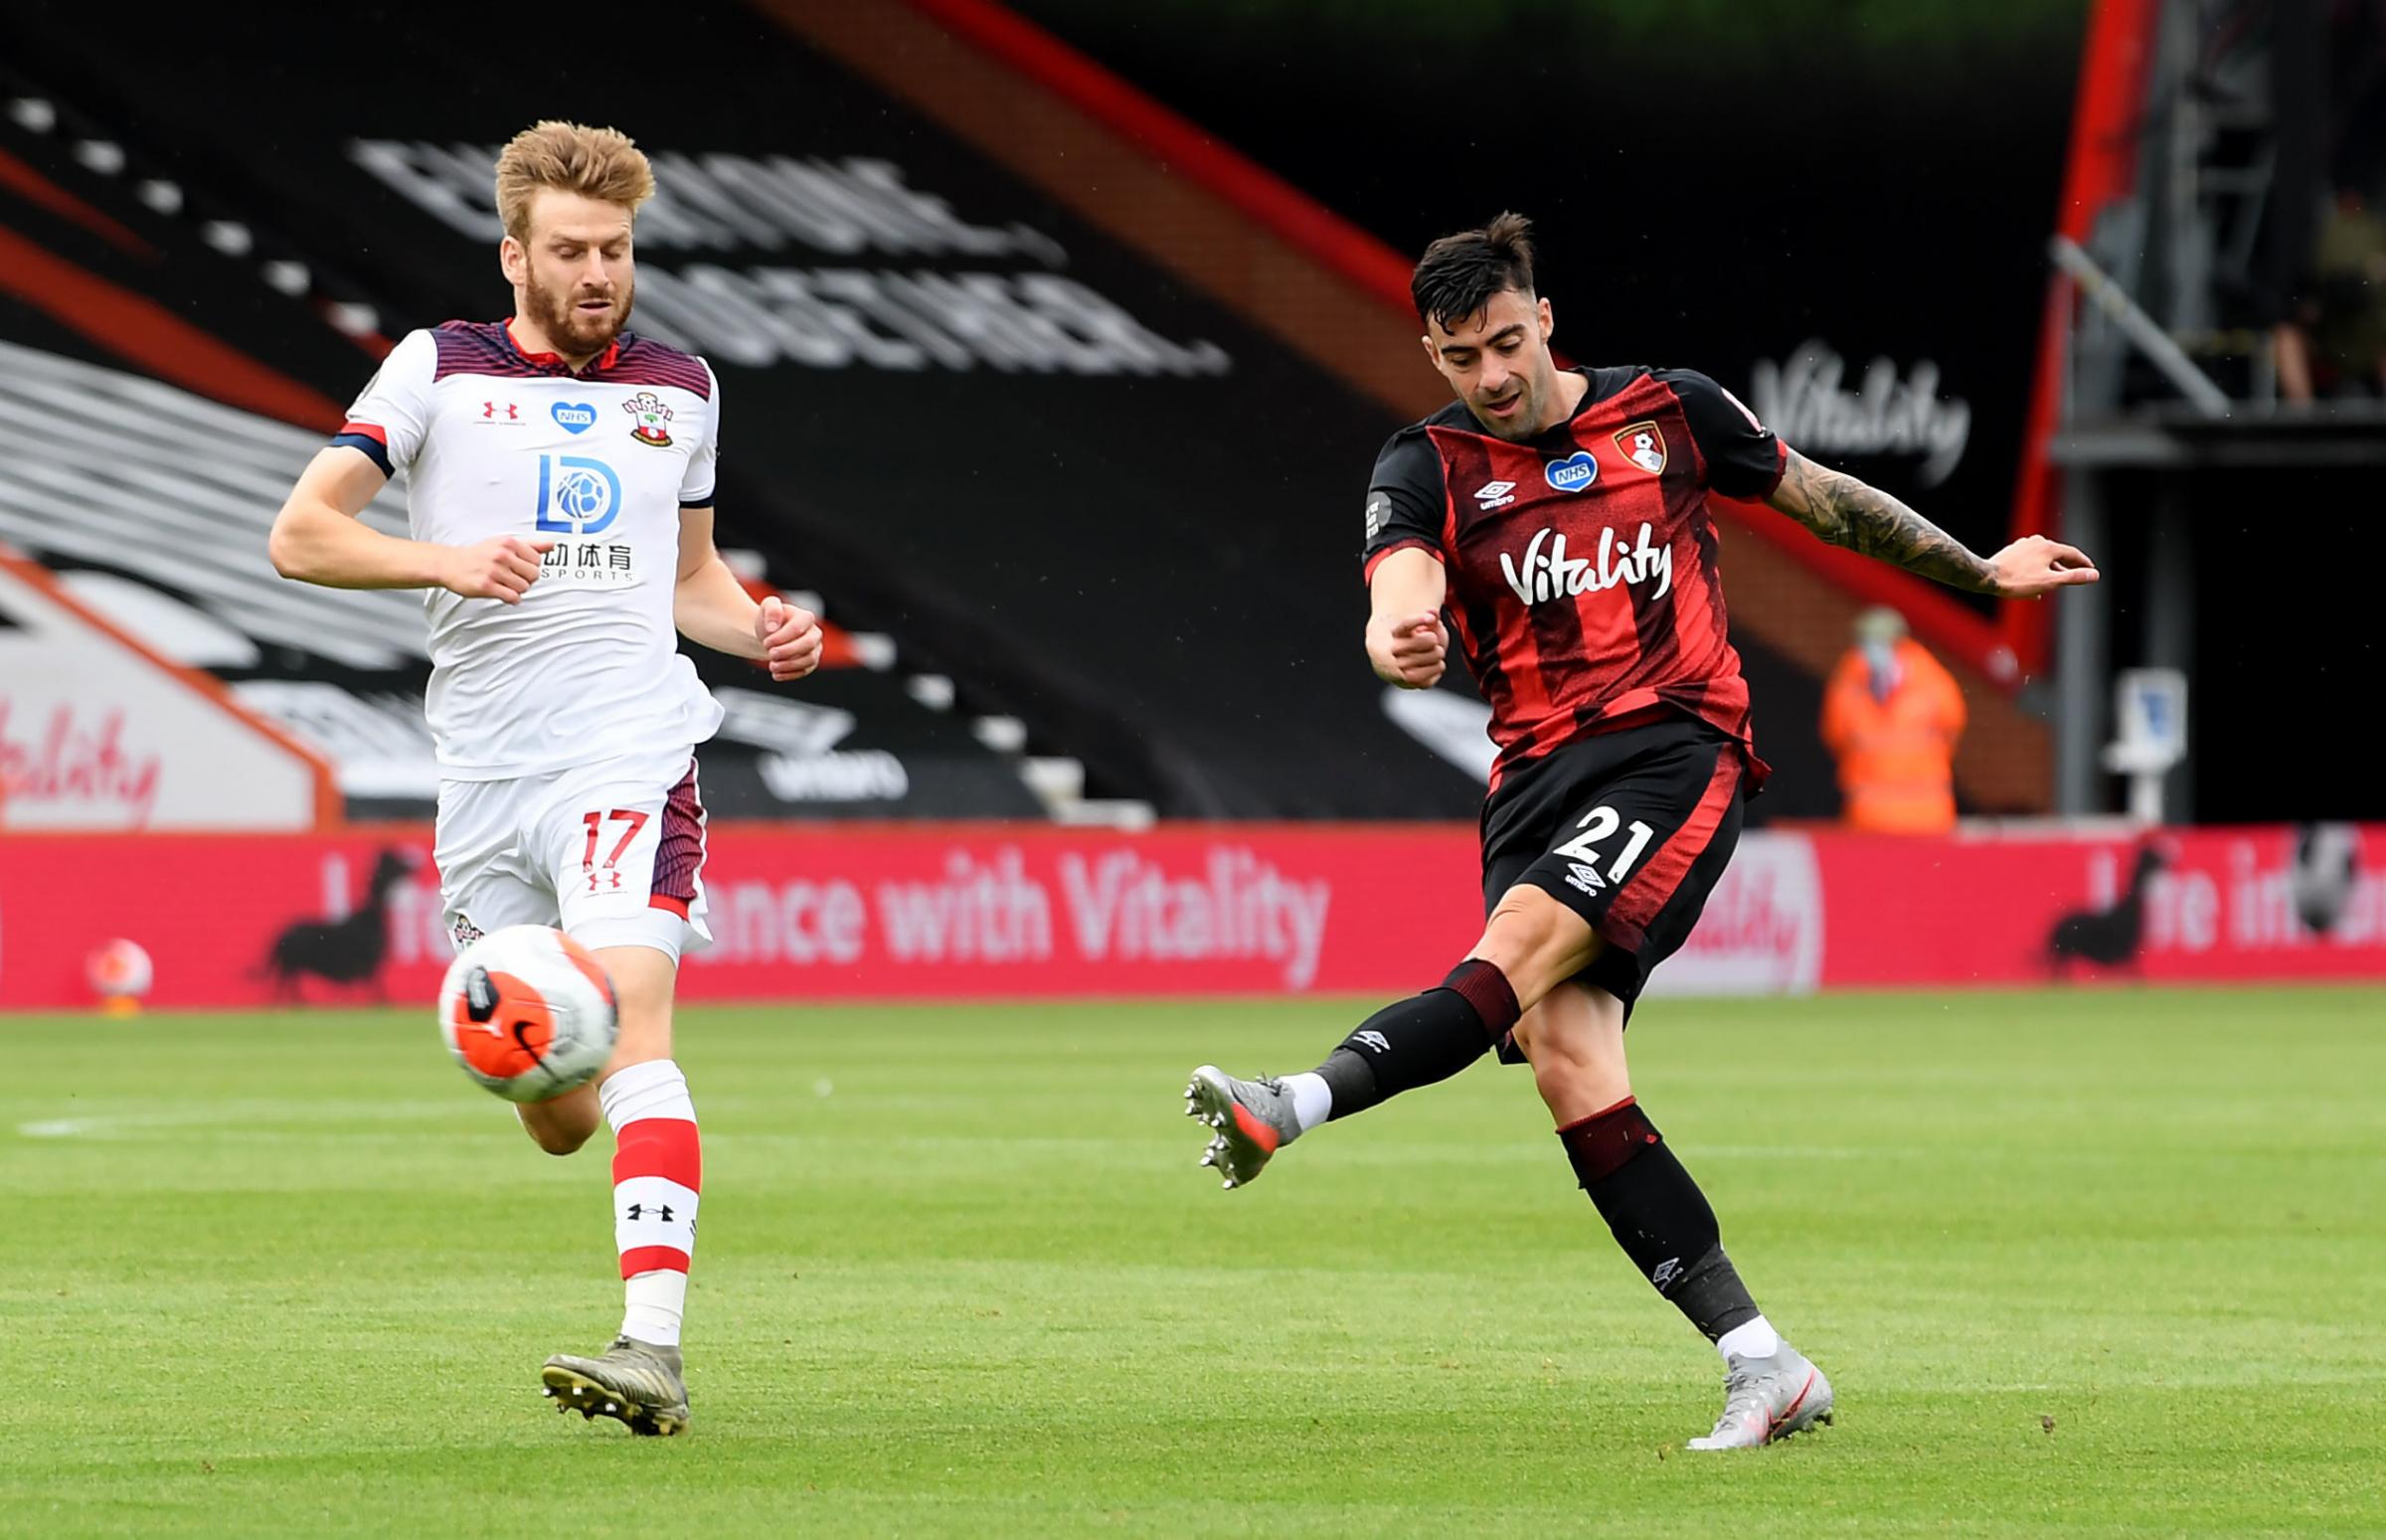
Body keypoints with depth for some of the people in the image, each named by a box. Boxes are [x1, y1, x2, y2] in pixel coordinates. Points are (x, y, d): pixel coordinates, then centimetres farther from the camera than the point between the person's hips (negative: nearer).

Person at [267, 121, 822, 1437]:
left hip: (631, 748, -1)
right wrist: (443, 559, -17)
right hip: (485, 771, 1)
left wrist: (759, 630, 6)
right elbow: (300, 535, -1)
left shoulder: (678, 390, 14)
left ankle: (654, 1350, -33)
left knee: (629, 1018, -24)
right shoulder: (439, 370, 5)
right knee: (557, 1121, 6)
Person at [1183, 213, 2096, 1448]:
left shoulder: (1669, 411, 10)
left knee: (1523, 941, -28)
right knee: (1566, 1058, -15)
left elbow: (1824, 500, 24)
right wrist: (1396, 635, -38)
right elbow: (1403, 573, -13)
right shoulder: (1430, 465, 8)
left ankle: (1297, 1104, -46)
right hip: (1537, 777, 2)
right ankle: (1760, 1363, -14)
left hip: (1676, 751, -2)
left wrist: (1982, 572, 31)